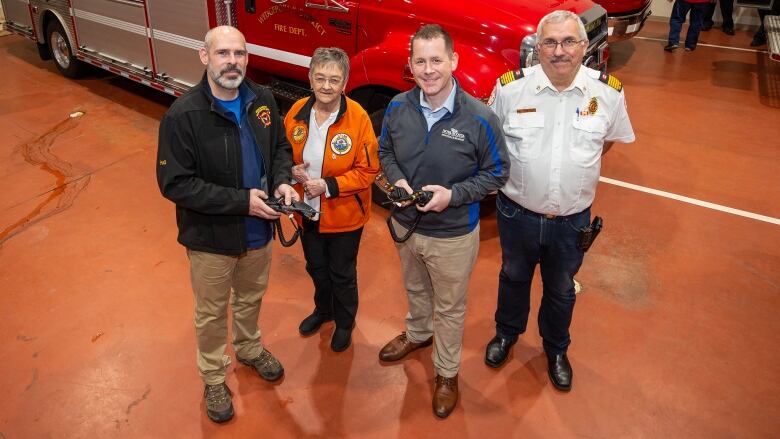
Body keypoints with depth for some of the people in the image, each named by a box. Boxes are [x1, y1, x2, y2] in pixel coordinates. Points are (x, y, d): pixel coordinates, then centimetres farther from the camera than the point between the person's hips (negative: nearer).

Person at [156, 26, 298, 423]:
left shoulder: (261, 100, -7)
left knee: (251, 298, 27)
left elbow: (280, 147, 7)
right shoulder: (183, 115, -22)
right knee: (212, 312, 17)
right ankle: (213, 378, 41)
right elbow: (174, 183, -23)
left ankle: (249, 348, 56)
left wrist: (281, 181, -14)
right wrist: (242, 200, -26)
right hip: (211, 237, -4)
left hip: (258, 231, 5)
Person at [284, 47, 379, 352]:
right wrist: (292, 170, -16)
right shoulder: (297, 112, -8)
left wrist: (329, 186, -26)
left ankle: (345, 323, 44)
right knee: (316, 267, 26)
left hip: (344, 215, -4)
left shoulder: (357, 117, -21)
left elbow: (368, 170, -18)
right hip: (307, 211, 4)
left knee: (342, 274, 17)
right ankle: (323, 309, 55)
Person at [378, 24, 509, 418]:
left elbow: (497, 172, -12)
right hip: (405, 223, 4)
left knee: (449, 308, 16)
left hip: (453, 234, -4)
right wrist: (397, 180, -15)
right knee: (415, 289, 30)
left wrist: (454, 195, -25)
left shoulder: (479, 118, -22)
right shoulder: (397, 108, -10)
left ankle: (447, 373, 39)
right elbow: (385, 151, 5)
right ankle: (417, 333, 60)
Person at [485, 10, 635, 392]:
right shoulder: (510, 87, -15)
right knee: (514, 277, 24)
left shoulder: (608, 92, -11)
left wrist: (579, 166, 6)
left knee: (561, 289, 21)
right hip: (517, 212, 0)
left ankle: (556, 348, 48)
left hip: (572, 219, 1)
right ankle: (507, 332, 52)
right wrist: (504, 174, 1)